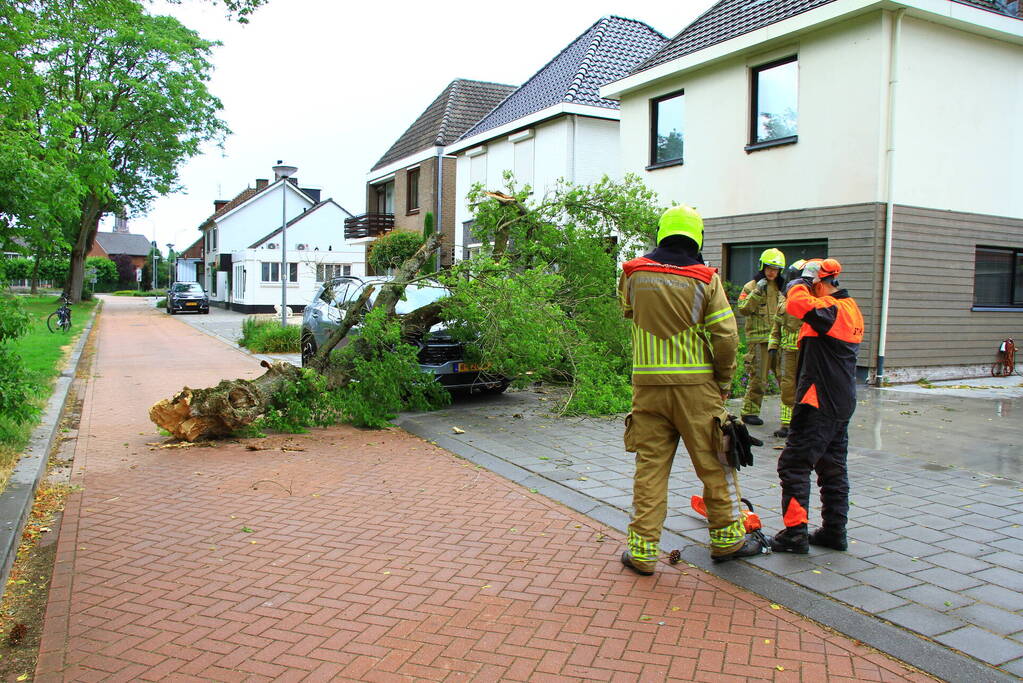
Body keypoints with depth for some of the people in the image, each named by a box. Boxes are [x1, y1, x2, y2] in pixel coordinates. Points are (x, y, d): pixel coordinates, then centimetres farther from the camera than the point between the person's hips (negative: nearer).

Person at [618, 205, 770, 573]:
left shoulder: (633, 273, 2)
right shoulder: (706, 278, -5)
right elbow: (726, 336, -7)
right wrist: (723, 382, 4)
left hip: (648, 384, 2)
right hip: (695, 385, -2)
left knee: (650, 467, 7)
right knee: (713, 464, 12)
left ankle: (642, 549, 10)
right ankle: (726, 538, 26)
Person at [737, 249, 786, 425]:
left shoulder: (781, 288, 17)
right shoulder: (751, 286, 2)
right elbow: (743, 309, -10)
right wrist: (757, 292, -17)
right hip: (758, 339, -5)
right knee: (758, 378, -4)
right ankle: (749, 412, 7)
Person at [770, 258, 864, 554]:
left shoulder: (831, 309, -18)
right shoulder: (851, 309, 14)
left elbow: (797, 303, -35)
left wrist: (801, 280, -17)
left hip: (820, 403, -10)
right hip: (842, 403, 10)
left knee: (794, 465, -4)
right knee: (833, 468, 15)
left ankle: (795, 533, -1)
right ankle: (835, 532, 23)